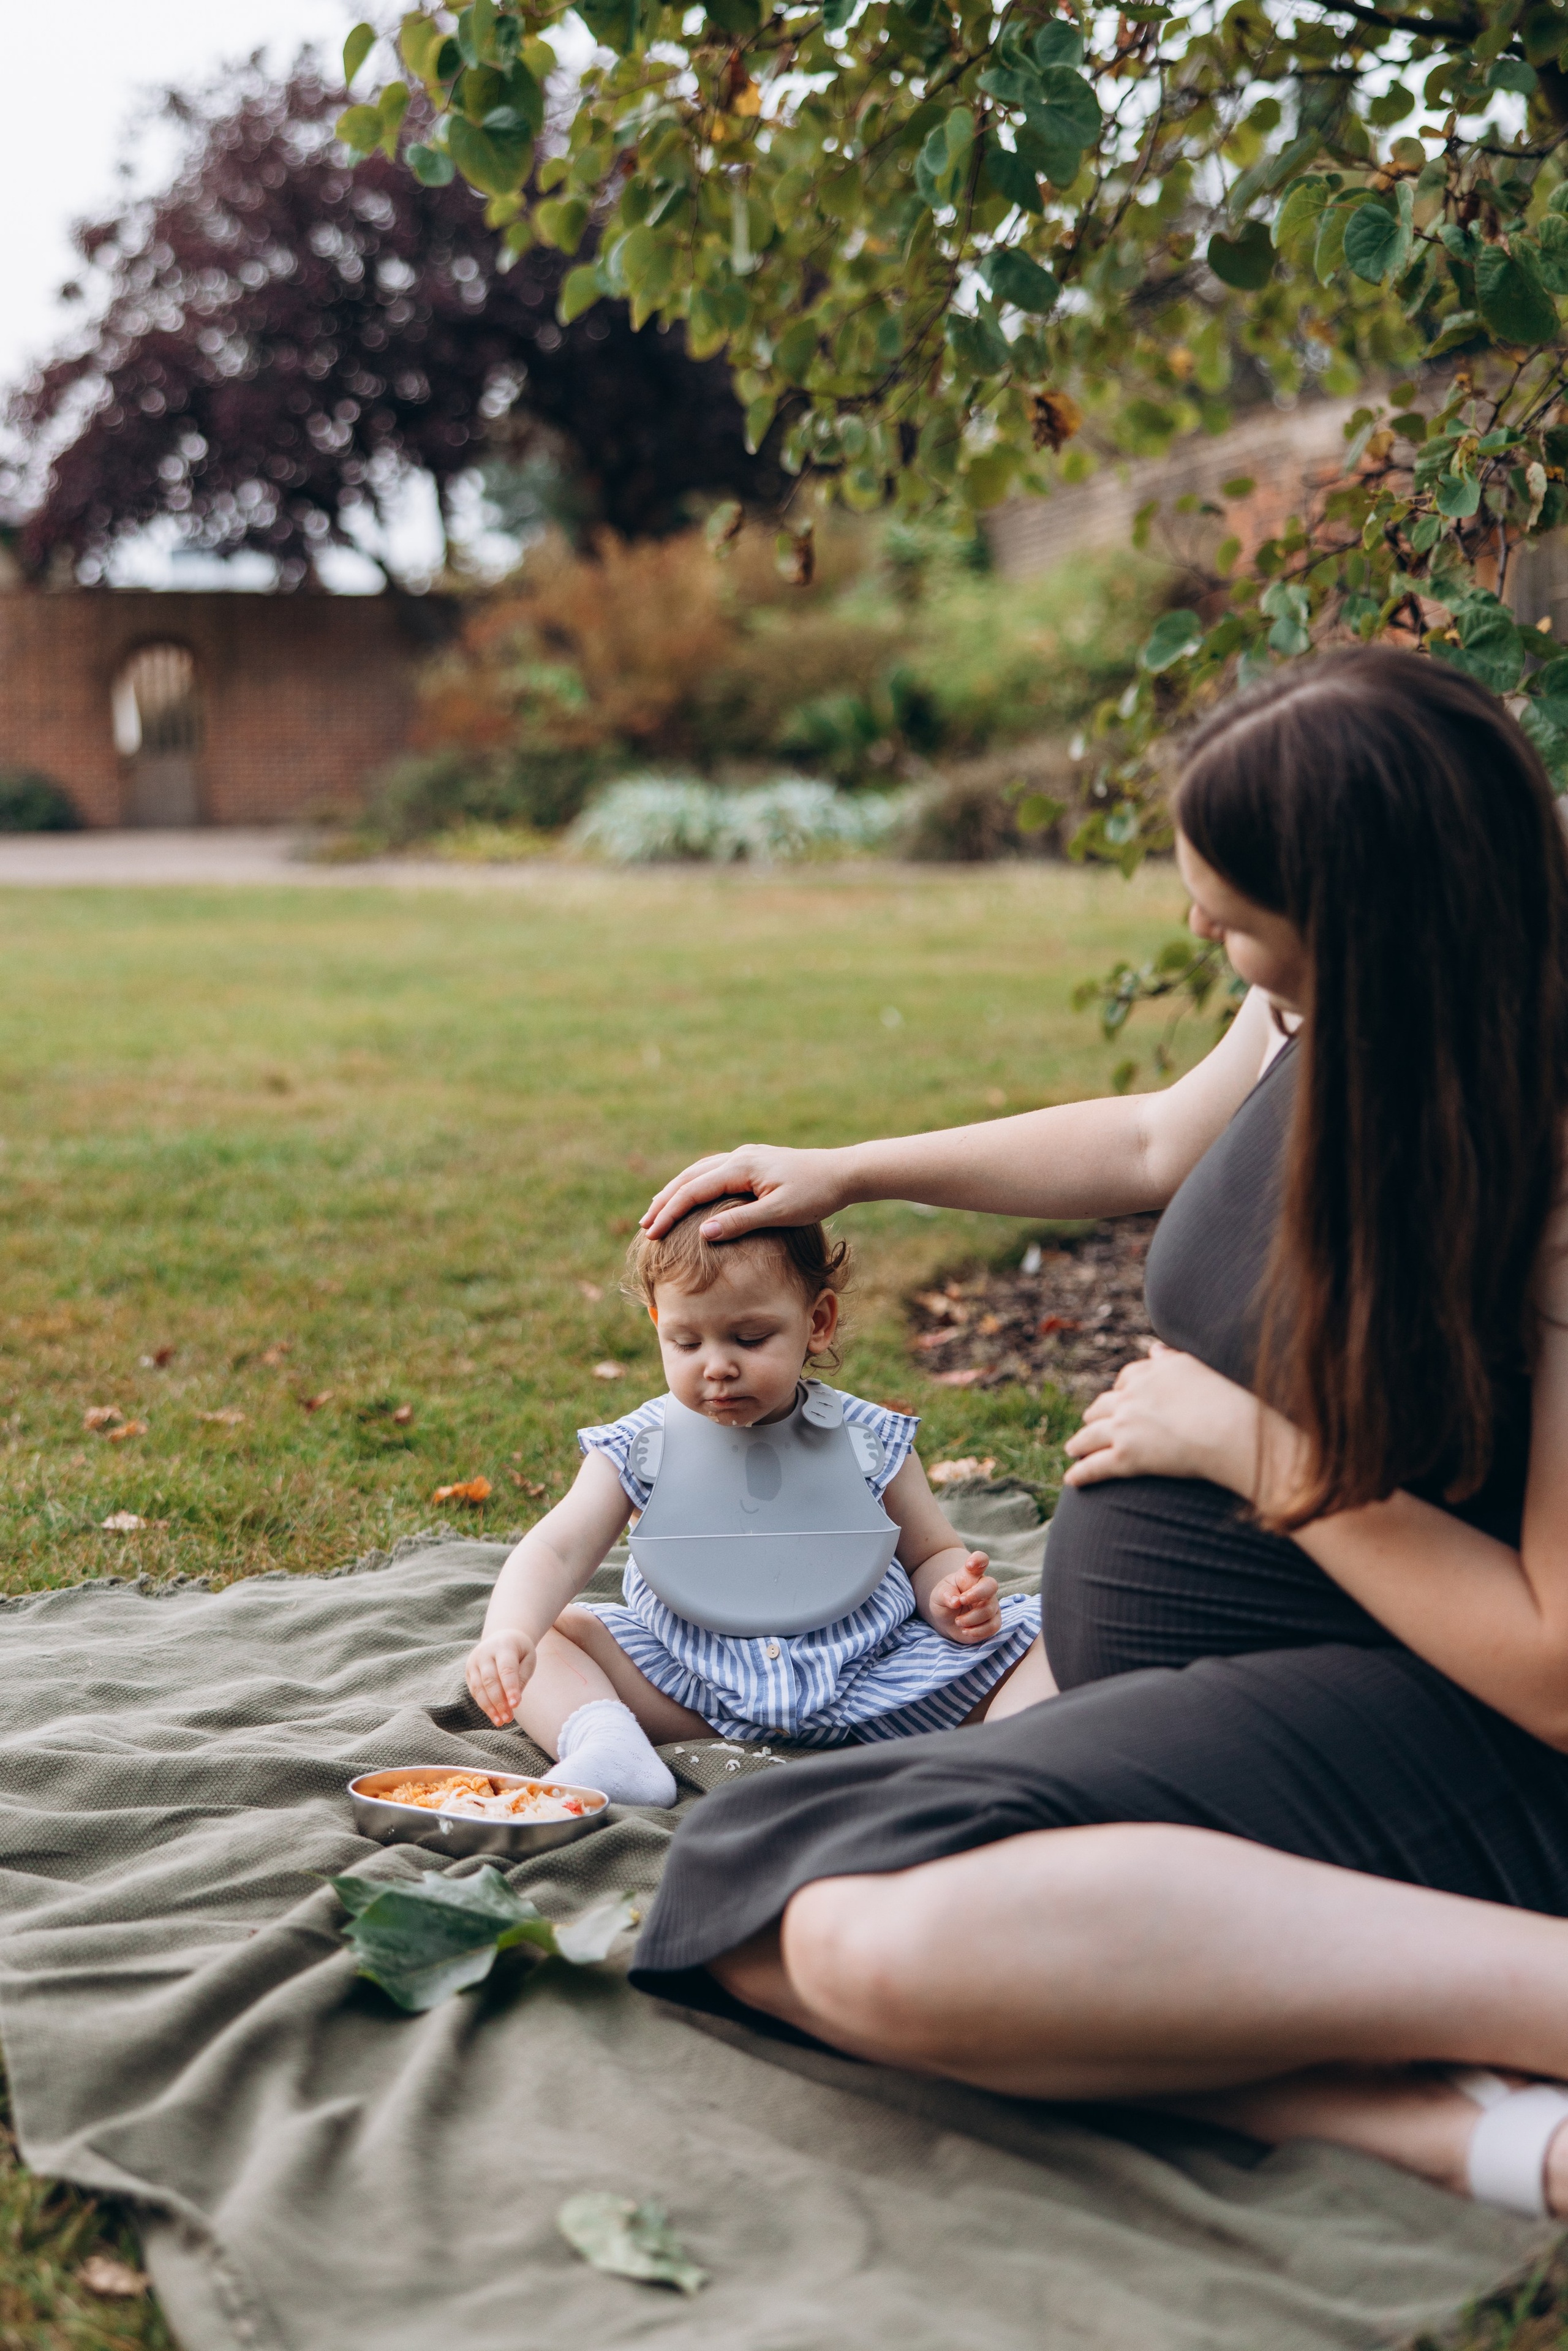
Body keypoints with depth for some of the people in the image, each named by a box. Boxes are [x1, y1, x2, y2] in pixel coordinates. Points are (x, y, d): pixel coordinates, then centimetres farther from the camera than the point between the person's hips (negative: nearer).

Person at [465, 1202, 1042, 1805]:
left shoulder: (868, 1443, 0)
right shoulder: (638, 1450, -2)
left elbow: (932, 1555, 11)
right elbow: (555, 1553, -12)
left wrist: (954, 1599, -14)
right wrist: (509, 1632, -33)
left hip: (865, 1679, 0)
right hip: (692, 1690, 1)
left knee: (1029, 1637, -16)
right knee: (553, 1632, -15)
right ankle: (605, 1744, -36)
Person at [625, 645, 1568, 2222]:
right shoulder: (1316, 1028, 2)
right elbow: (1152, 1146, 26)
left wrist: (1252, 1444, -16)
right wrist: (849, 1173, 29)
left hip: (1418, 1731, -10)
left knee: (888, 1939, -33)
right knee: (765, 1930, -10)